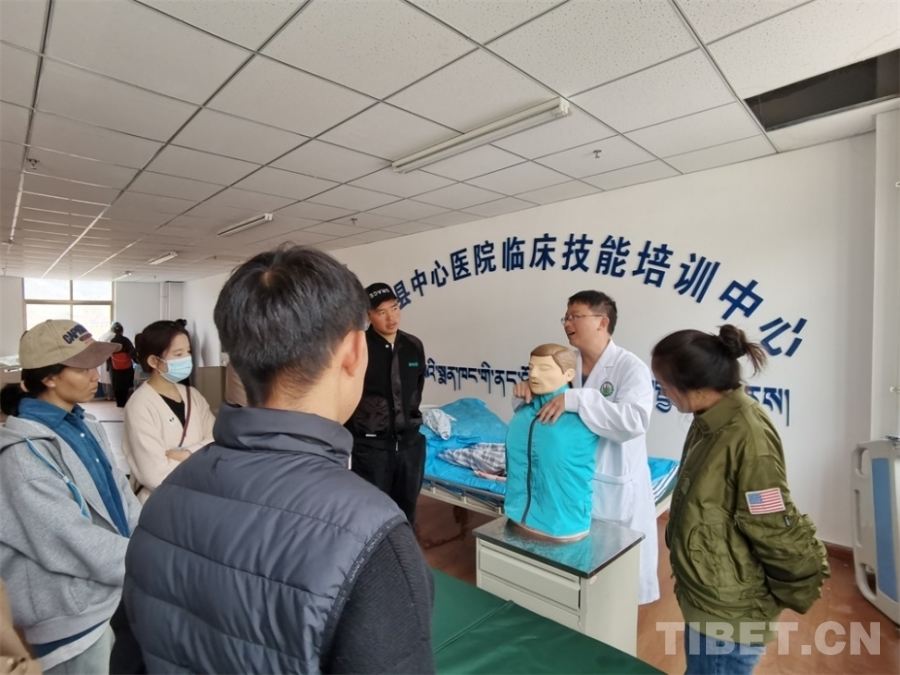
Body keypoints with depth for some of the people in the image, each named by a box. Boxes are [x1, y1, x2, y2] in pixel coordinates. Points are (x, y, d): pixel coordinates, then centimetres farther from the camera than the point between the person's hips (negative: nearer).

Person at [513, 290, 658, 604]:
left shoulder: (630, 367, -16)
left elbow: (635, 420, -32)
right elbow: (537, 410, 8)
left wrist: (575, 399, -38)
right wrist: (527, 392, -15)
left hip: (615, 486, -5)